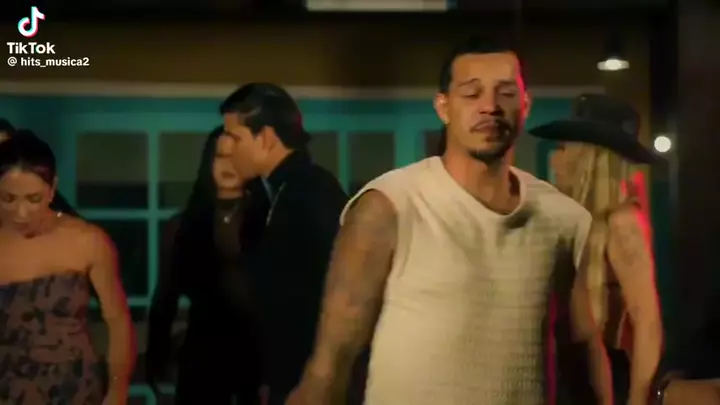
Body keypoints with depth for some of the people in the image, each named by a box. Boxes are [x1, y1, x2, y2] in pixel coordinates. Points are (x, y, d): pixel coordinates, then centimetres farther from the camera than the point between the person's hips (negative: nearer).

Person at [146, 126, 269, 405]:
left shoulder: (268, 221, 1)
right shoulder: (183, 225, 8)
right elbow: (166, 295, 9)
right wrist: (157, 355, 4)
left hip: (257, 348, -2)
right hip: (204, 350, 2)